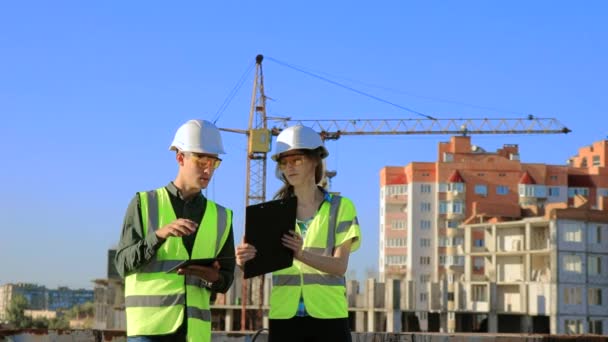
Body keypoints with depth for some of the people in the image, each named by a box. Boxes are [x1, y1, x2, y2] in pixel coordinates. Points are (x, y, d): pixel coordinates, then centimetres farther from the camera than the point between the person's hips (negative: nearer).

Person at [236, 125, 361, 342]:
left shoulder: (340, 207, 3)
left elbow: (340, 265, -8)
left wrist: (301, 254, -27)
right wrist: (244, 260, -26)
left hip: (328, 316, -2)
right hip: (284, 316, 2)